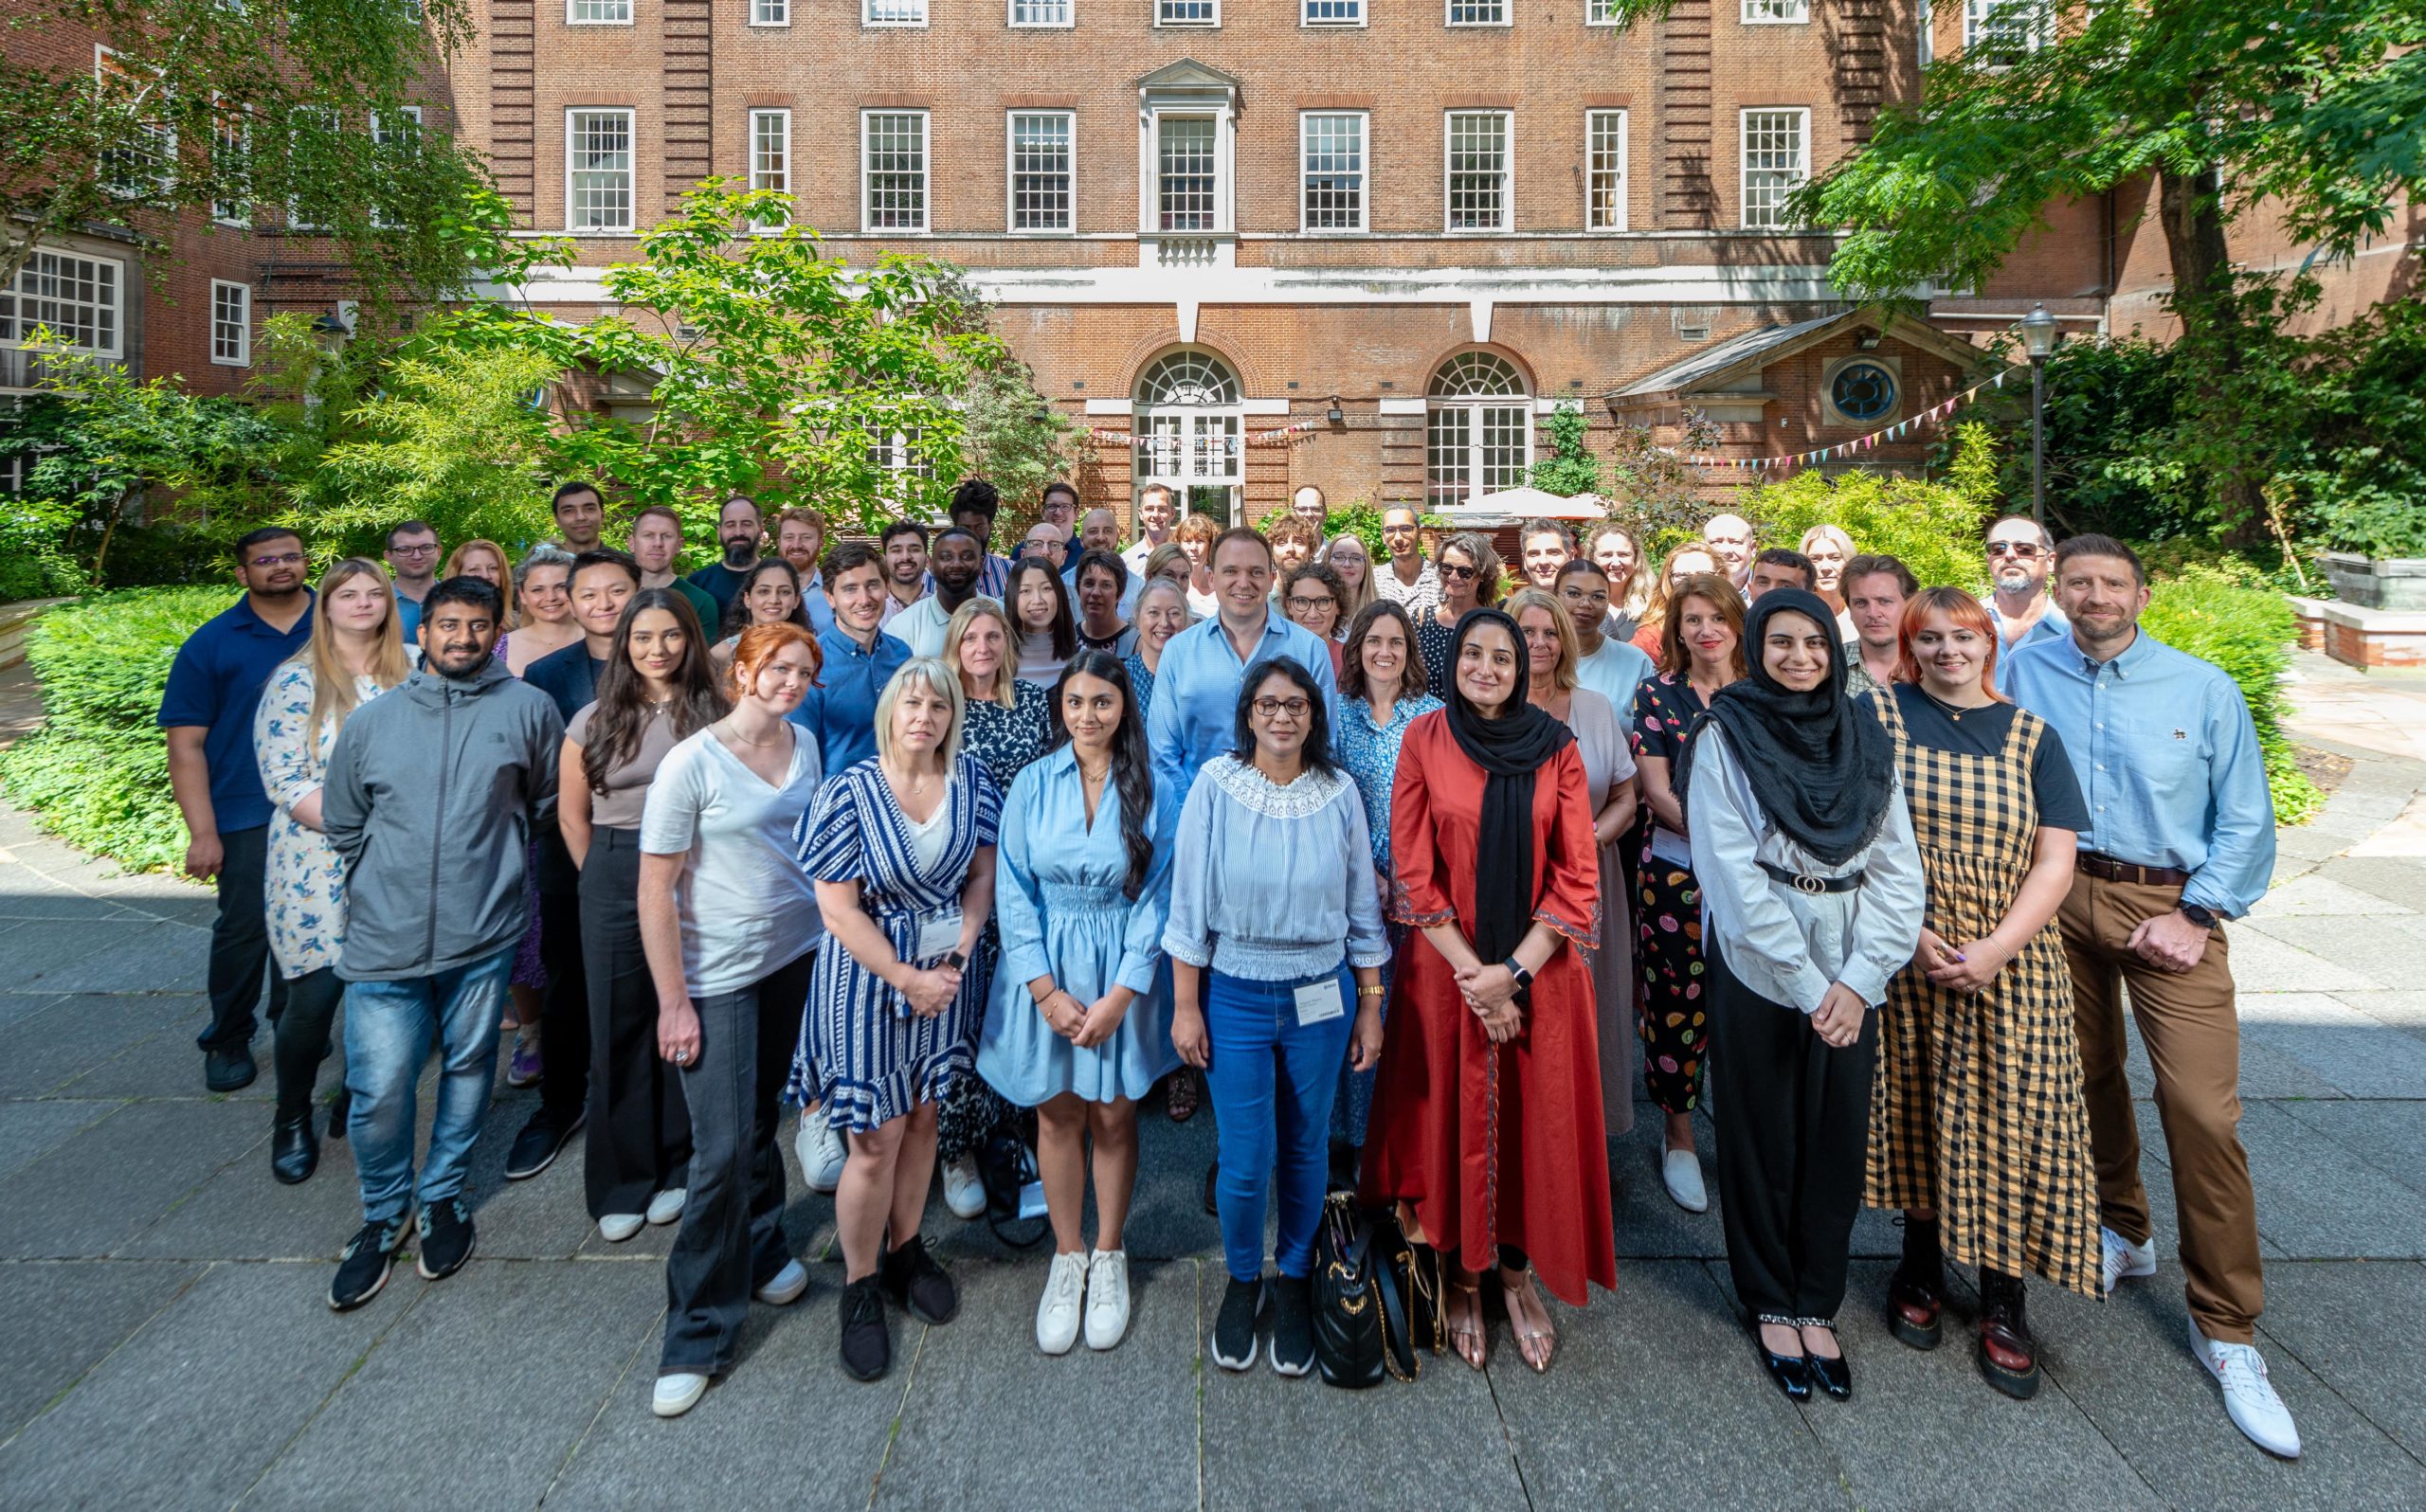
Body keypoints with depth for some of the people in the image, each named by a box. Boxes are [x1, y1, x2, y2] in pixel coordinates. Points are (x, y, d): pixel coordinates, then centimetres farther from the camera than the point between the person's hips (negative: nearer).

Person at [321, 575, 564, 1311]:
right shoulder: (373, 719, 5)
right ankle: (382, 1216, 27)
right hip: (385, 939, 1)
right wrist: (389, 883, 15)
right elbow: (342, 822, 16)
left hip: (483, 937, -1)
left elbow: (548, 803, 10)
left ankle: (443, 1197, 35)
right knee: (378, 1092, 2)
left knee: (468, 1072, 13)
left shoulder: (528, 709, -2)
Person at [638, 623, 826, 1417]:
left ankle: (760, 1251, 41)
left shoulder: (804, 747, 3)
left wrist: (833, 937, 10)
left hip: (797, 958, 5)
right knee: (724, 1150, -3)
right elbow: (656, 889, -12)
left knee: (762, 1118, 17)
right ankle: (698, 1335, 14)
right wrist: (673, 1002, -13)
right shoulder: (691, 763, -14)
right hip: (718, 977, -5)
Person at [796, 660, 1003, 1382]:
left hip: (949, 973, 4)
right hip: (868, 978, -4)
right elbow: (838, 908, -14)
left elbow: (982, 875, 3)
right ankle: (860, 1287, 24)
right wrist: (908, 978, -14)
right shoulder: (850, 792, -15)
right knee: (875, 1140, 3)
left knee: (923, 1117, 17)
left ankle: (905, 1251, 38)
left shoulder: (971, 780, -3)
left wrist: (957, 958, -9)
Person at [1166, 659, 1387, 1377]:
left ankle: (1294, 1280, 37)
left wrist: (1371, 1005, 5)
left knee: (1305, 1150, 13)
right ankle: (1243, 1280, 32)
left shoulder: (1339, 794, -2)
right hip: (1234, 998, -1)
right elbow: (1189, 902, -4)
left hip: (1321, 997, 2)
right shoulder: (1216, 786, -7)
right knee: (1244, 1159, 3)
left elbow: (1363, 906, 4)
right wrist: (1185, 1006, -5)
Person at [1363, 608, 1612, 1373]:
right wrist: (1471, 973, -11)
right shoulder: (1425, 740, -2)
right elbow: (1412, 870, -5)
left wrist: (1514, 970, -13)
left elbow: (1577, 875, -3)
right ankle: (1462, 1275, 28)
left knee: (1534, 1118, 9)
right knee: (1454, 1115, 8)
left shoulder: (1556, 747, 0)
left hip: (1539, 971, 1)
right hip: (1446, 967, -1)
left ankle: (1517, 1270, 29)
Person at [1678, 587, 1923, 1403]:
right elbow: (1735, 876, -12)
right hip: (1757, 971, -3)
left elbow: (1898, 869, 1)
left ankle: (1817, 1303, 29)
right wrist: (1806, 984, -13)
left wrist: (1858, 978, -9)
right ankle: (1771, 1304, 27)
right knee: (1764, 1142, 9)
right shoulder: (1724, 738, -6)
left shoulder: (1866, 739, 6)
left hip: (1850, 980, 3)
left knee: (1838, 1141, 10)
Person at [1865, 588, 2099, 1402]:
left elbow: (2055, 862, 0)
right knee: (1917, 1109, 8)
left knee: (2010, 1116, 2)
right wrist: (1908, 930, -14)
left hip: (2011, 961, 1)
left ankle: (2003, 1303, 17)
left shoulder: (2032, 738, 6)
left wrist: (1995, 949, -13)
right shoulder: (1876, 717, 0)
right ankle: (1921, 1266, 28)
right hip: (1907, 955, -1)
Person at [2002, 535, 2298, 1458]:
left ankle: (2225, 1328, 7)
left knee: (2203, 1110, -7)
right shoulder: (2023, 673, 4)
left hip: (2170, 906, -2)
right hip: (2060, 897, 2)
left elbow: (2245, 820, 2)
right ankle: (2120, 1233, 38)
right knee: (2086, 1075, 14)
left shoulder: (2203, 689, 2)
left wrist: (2196, 914, -8)